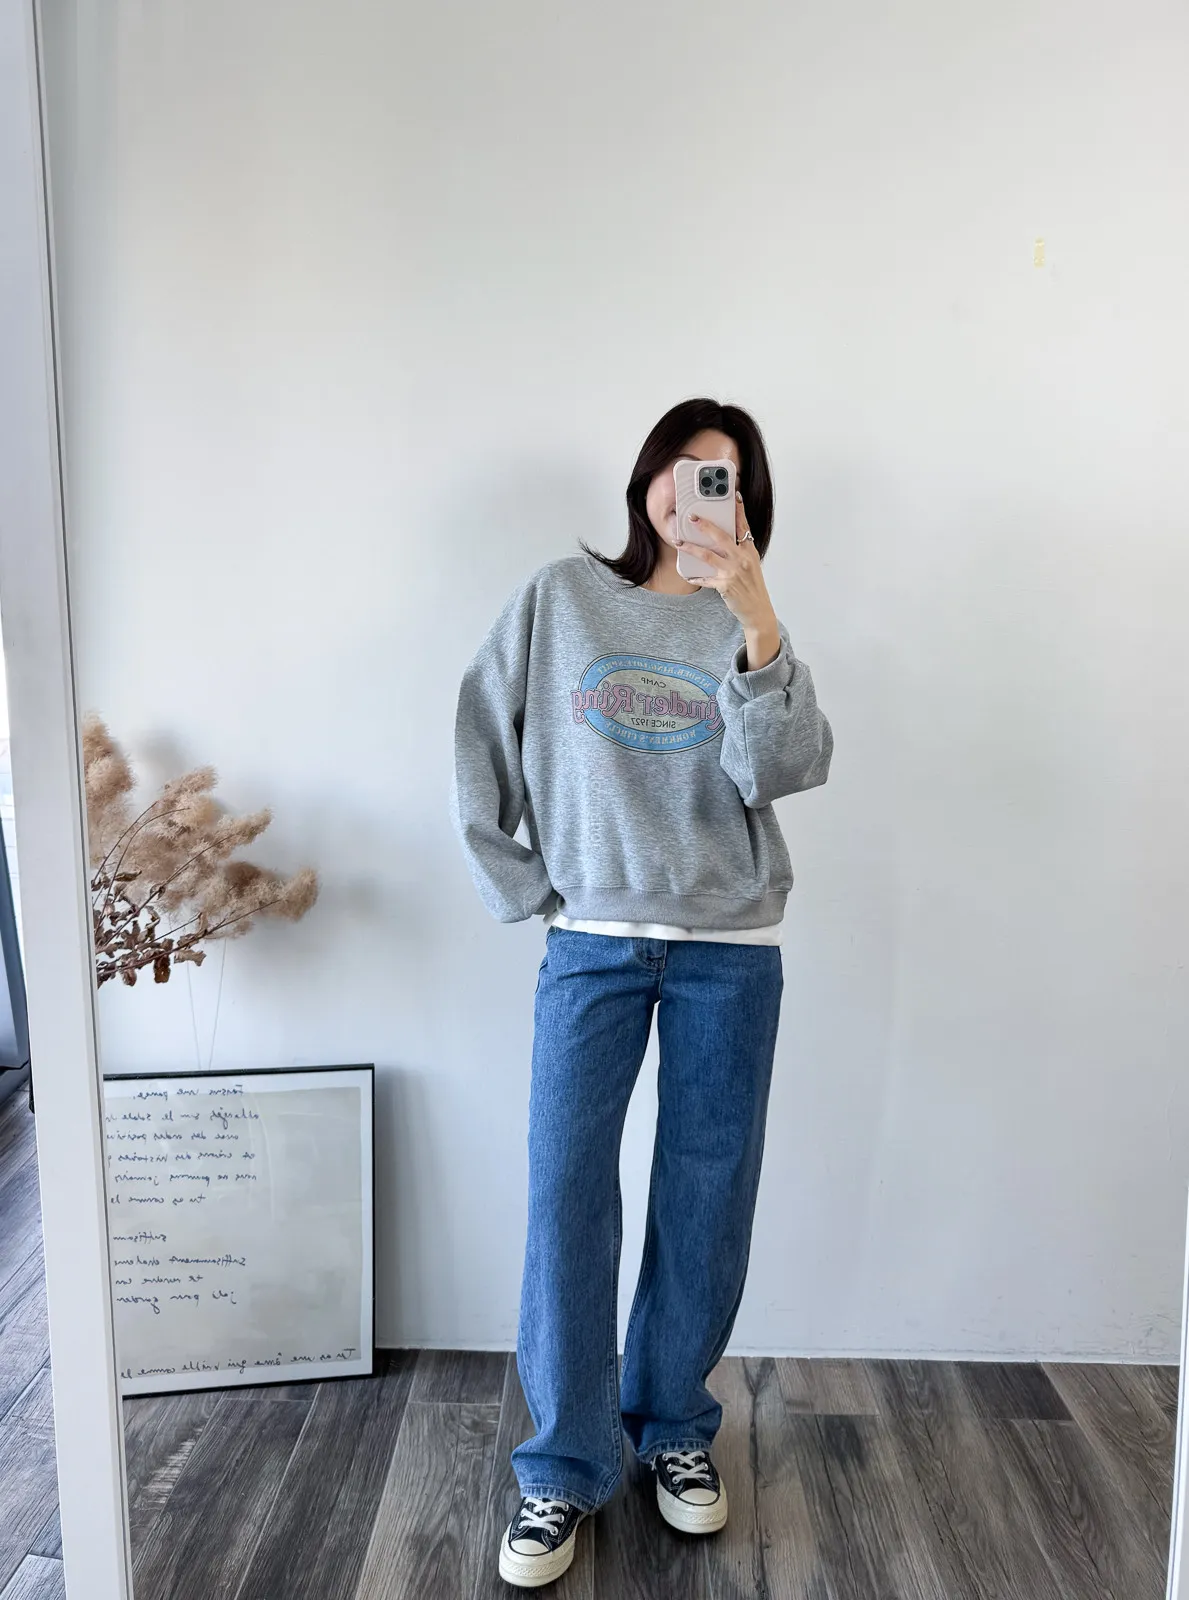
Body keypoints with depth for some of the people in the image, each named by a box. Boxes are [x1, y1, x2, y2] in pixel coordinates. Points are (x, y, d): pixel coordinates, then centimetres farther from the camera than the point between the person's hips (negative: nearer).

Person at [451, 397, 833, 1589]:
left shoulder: (748, 625, 3)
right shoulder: (562, 596, 3)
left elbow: (788, 768, -14)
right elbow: (480, 746, 4)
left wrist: (752, 613, -25)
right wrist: (524, 888, 0)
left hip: (729, 954, 1)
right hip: (594, 944, 0)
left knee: (707, 1202, 10)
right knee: (566, 1199, 1)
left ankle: (675, 1426, 33)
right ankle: (564, 1467, 19)